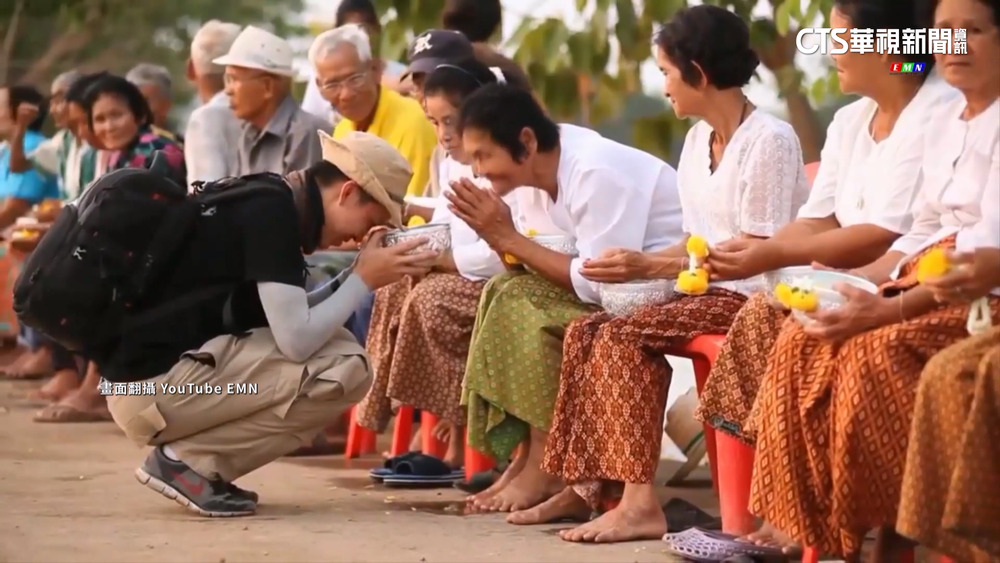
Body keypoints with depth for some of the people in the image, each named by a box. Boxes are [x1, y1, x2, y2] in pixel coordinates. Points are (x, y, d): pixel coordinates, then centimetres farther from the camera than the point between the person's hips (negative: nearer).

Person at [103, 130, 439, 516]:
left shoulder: (266, 201, 14)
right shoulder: (272, 211, -14)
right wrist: (364, 280, -7)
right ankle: (189, 459, -7)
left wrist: (356, 276, 9)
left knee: (333, 345, 15)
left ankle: (193, 459, 7)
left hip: (149, 375, 10)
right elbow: (296, 341, -19)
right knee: (346, 368, -13)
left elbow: (288, 322, 18)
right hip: (155, 384, -10)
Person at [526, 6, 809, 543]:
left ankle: (640, 503, -29)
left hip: (753, 296, -9)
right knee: (585, 331, -6)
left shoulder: (769, 140, -14)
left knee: (623, 336, -25)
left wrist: (651, 266, -18)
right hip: (709, 289, 9)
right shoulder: (698, 139, 14)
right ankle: (585, 482, -8)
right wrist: (639, 262, -1)